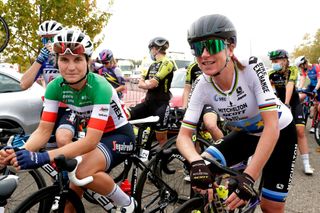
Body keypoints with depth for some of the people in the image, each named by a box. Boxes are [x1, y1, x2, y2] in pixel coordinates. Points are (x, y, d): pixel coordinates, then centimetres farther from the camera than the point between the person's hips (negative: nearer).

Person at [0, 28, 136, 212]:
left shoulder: (99, 87, -31)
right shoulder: (55, 87, -15)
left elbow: (91, 141, -36)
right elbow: (44, 130, -15)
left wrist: (44, 157, -46)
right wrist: (20, 152, -35)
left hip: (119, 135, -5)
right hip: (94, 136, 6)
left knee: (84, 173, -31)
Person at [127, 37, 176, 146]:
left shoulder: (167, 63, -9)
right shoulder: (153, 65, 18)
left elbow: (152, 84, -17)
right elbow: (140, 84, 11)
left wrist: (146, 83, 4)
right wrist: (149, 84, -7)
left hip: (160, 104, -7)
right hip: (148, 102, 8)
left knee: (161, 137, -1)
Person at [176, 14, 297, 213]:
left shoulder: (252, 68, -31)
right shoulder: (203, 85, -21)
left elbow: (272, 126, -36)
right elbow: (184, 135, -23)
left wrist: (248, 176, -45)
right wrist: (197, 163, -44)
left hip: (280, 131, -3)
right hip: (246, 133, 3)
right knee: (205, 168, -18)